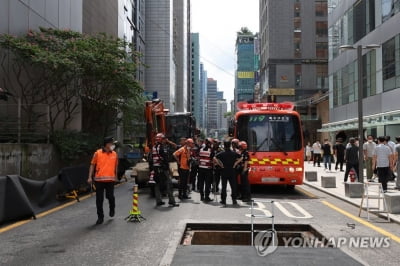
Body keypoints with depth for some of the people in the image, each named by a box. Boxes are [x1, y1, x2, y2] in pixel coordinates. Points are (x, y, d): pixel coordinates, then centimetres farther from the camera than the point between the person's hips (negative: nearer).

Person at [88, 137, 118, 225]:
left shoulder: (114, 154, 5)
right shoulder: (98, 153, -2)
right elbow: (92, 165, 2)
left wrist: (115, 177, 18)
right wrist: (90, 177, -2)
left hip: (110, 180, 1)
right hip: (99, 180, -1)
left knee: (110, 196, -1)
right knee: (99, 199, 3)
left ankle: (112, 208, 32)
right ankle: (100, 217, 16)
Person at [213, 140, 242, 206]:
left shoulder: (222, 153, -7)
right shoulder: (234, 153, 2)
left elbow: (215, 158, -18)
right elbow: (240, 158, 8)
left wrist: (220, 164, -9)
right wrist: (235, 163, 6)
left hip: (224, 171, -2)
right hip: (232, 171, 2)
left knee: (224, 186, 4)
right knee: (233, 186, 9)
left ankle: (223, 200, 5)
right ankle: (234, 200, 11)